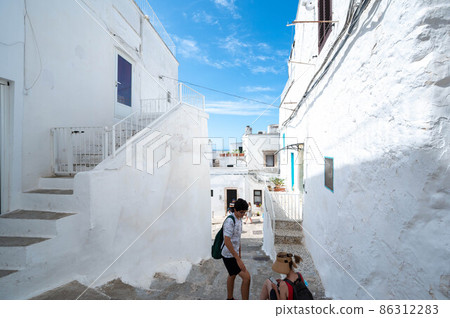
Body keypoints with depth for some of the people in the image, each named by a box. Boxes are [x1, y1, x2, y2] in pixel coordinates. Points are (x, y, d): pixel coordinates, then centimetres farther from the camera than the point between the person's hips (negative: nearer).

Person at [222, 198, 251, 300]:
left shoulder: (239, 219, 5)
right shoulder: (230, 221, -25)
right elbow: (227, 241, -29)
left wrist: (239, 254, 20)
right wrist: (238, 259, -27)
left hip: (234, 254, 9)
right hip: (229, 255, -9)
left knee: (232, 276, 24)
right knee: (246, 277, -8)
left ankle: (230, 298, 44)